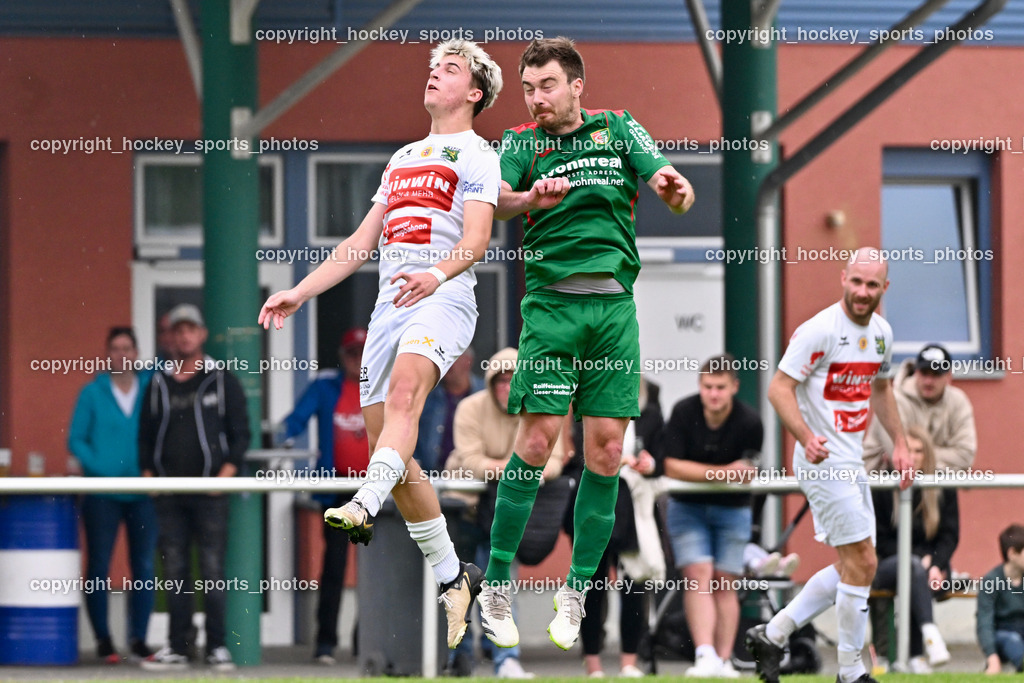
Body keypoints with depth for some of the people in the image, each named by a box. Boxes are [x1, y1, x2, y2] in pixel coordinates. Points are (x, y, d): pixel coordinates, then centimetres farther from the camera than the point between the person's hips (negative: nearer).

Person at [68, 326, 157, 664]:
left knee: (144, 566, -2)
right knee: (99, 565, -1)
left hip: (142, 492, 1)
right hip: (102, 493, -1)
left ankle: (138, 639, 6)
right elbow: (76, 440, 3)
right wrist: (101, 468, -10)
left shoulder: (152, 386, 6)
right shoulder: (93, 392, 4)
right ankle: (102, 639, 7)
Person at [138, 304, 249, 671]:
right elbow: (146, 434, 19)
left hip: (209, 490, -3)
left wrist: (229, 469, -8)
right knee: (174, 572, 2)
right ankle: (177, 648, 5)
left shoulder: (223, 381, 6)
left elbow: (241, 431, 5)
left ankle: (217, 646, -3)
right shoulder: (159, 384, 15)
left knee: (212, 569, -7)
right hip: (169, 493, 3)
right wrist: (147, 472, 5)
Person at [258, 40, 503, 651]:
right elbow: (361, 244, 31)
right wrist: (298, 294, 23)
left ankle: (365, 507, -57)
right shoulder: (403, 159, 28)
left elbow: (477, 239, -10)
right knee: (390, 446, 2)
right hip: (389, 301, 7)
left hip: (443, 297, -7)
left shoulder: (477, 155, 6)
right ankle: (453, 576, 11)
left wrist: (437, 274, -30)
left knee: (404, 386, -35)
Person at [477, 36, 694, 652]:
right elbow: (491, 197, -10)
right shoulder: (521, 143, 8)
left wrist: (675, 188, -21)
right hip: (551, 301, -2)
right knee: (538, 439, -10)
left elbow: (677, 195, 3)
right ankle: (497, 584, -1)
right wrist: (530, 198, -32)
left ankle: (576, 592, 7)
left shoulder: (620, 130, 12)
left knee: (607, 449, -2)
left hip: (615, 304, 2)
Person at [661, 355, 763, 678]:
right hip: (688, 508, 0)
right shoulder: (683, 412, -15)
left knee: (724, 584, -1)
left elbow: (746, 472, -10)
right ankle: (705, 655, -23)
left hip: (732, 509, 0)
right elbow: (672, 466, -17)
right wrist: (723, 473, -25)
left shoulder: (749, 423, -16)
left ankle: (724, 660, 3)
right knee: (698, 575, -14)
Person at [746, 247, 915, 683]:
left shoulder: (881, 332, 9)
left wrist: (899, 444, 20)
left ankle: (770, 635, 19)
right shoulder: (819, 330, -16)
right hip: (824, 463, -9)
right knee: (862, 564, -9)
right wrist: (806, 438, -32)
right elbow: (779, 388, -18)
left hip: (852, 463, 9)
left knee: (850, 568, 12)